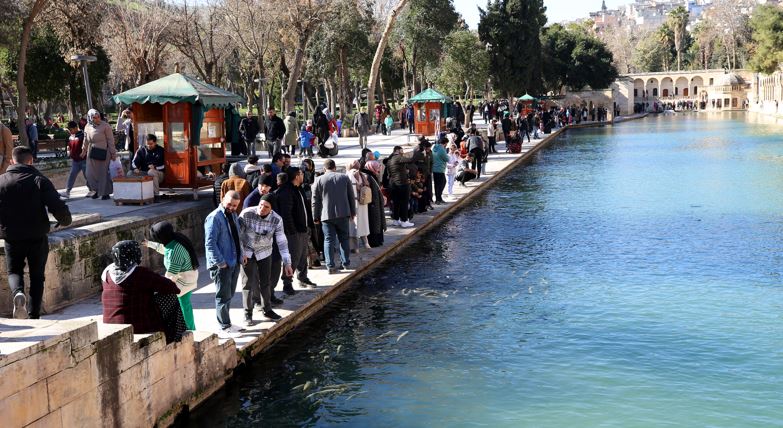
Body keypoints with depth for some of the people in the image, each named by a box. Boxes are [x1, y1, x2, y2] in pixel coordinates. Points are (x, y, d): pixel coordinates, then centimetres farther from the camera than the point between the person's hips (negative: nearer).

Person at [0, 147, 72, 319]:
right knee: (37, 276, 13)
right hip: (38, 237, -1)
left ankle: (18, 292, -14)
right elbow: (58, 206, -15)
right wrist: (65, 220, 5)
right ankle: (34, 316, 12)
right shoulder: (39, 180, -6)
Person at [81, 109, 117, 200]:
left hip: (103, 153, -4)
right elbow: (86, 140, 21)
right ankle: (95, 190, 13)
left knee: (103, 172, 0)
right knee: (91, 173, 1)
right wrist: (84, 150, 27)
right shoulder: (87, 127, 6)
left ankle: (105, 193, 10)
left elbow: (110, 140, -7)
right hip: (92, 153, 4)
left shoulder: (105, 126, -8)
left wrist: (113, 153, -8)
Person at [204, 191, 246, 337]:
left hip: (235, 262, 8)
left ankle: (227, 323, 27)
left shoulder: (233, 215, 12)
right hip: (222, 265, -8)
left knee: (229, 295, 17)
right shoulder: (214, 218, -16)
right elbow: (210, 243, -20)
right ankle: (224, 329, 6)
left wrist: (241, 254, 13)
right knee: (223, 296, -2)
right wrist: (220, 263, -21)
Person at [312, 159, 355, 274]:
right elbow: (351, 196, 9)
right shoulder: (345, 178, 4)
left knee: (329, 240, 1)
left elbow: (315, 201, -1)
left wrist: (315, 217, 7)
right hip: (343, 214, 2)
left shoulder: (319, 180, -2)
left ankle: (331, 266, -2)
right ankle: (346, 262, 18)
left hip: (326, 215, -2)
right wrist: (353, 212, 18)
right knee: (344, 238, 14)